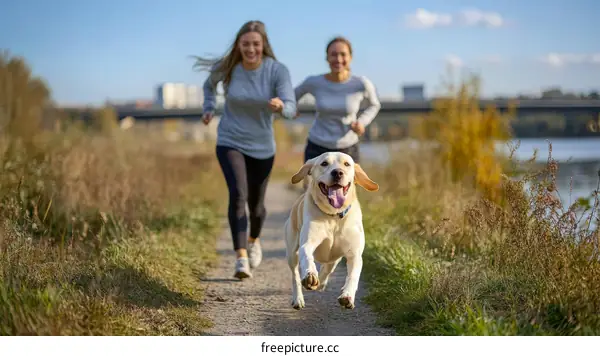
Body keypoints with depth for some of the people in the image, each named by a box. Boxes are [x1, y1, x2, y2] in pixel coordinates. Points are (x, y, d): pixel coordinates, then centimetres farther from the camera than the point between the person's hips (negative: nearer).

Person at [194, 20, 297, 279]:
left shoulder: (278, 70, -17)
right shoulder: (227, 67, -12)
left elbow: (291, 110, -28)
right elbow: (210, 83, 12)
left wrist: (280, 105, -49)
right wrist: (208, 108, 0)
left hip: (262, 147, 1)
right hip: (230, 143, -1)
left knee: (256, 205, 14)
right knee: (238, 194, -25)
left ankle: (254, 239, 48)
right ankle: (241, 258, -22)